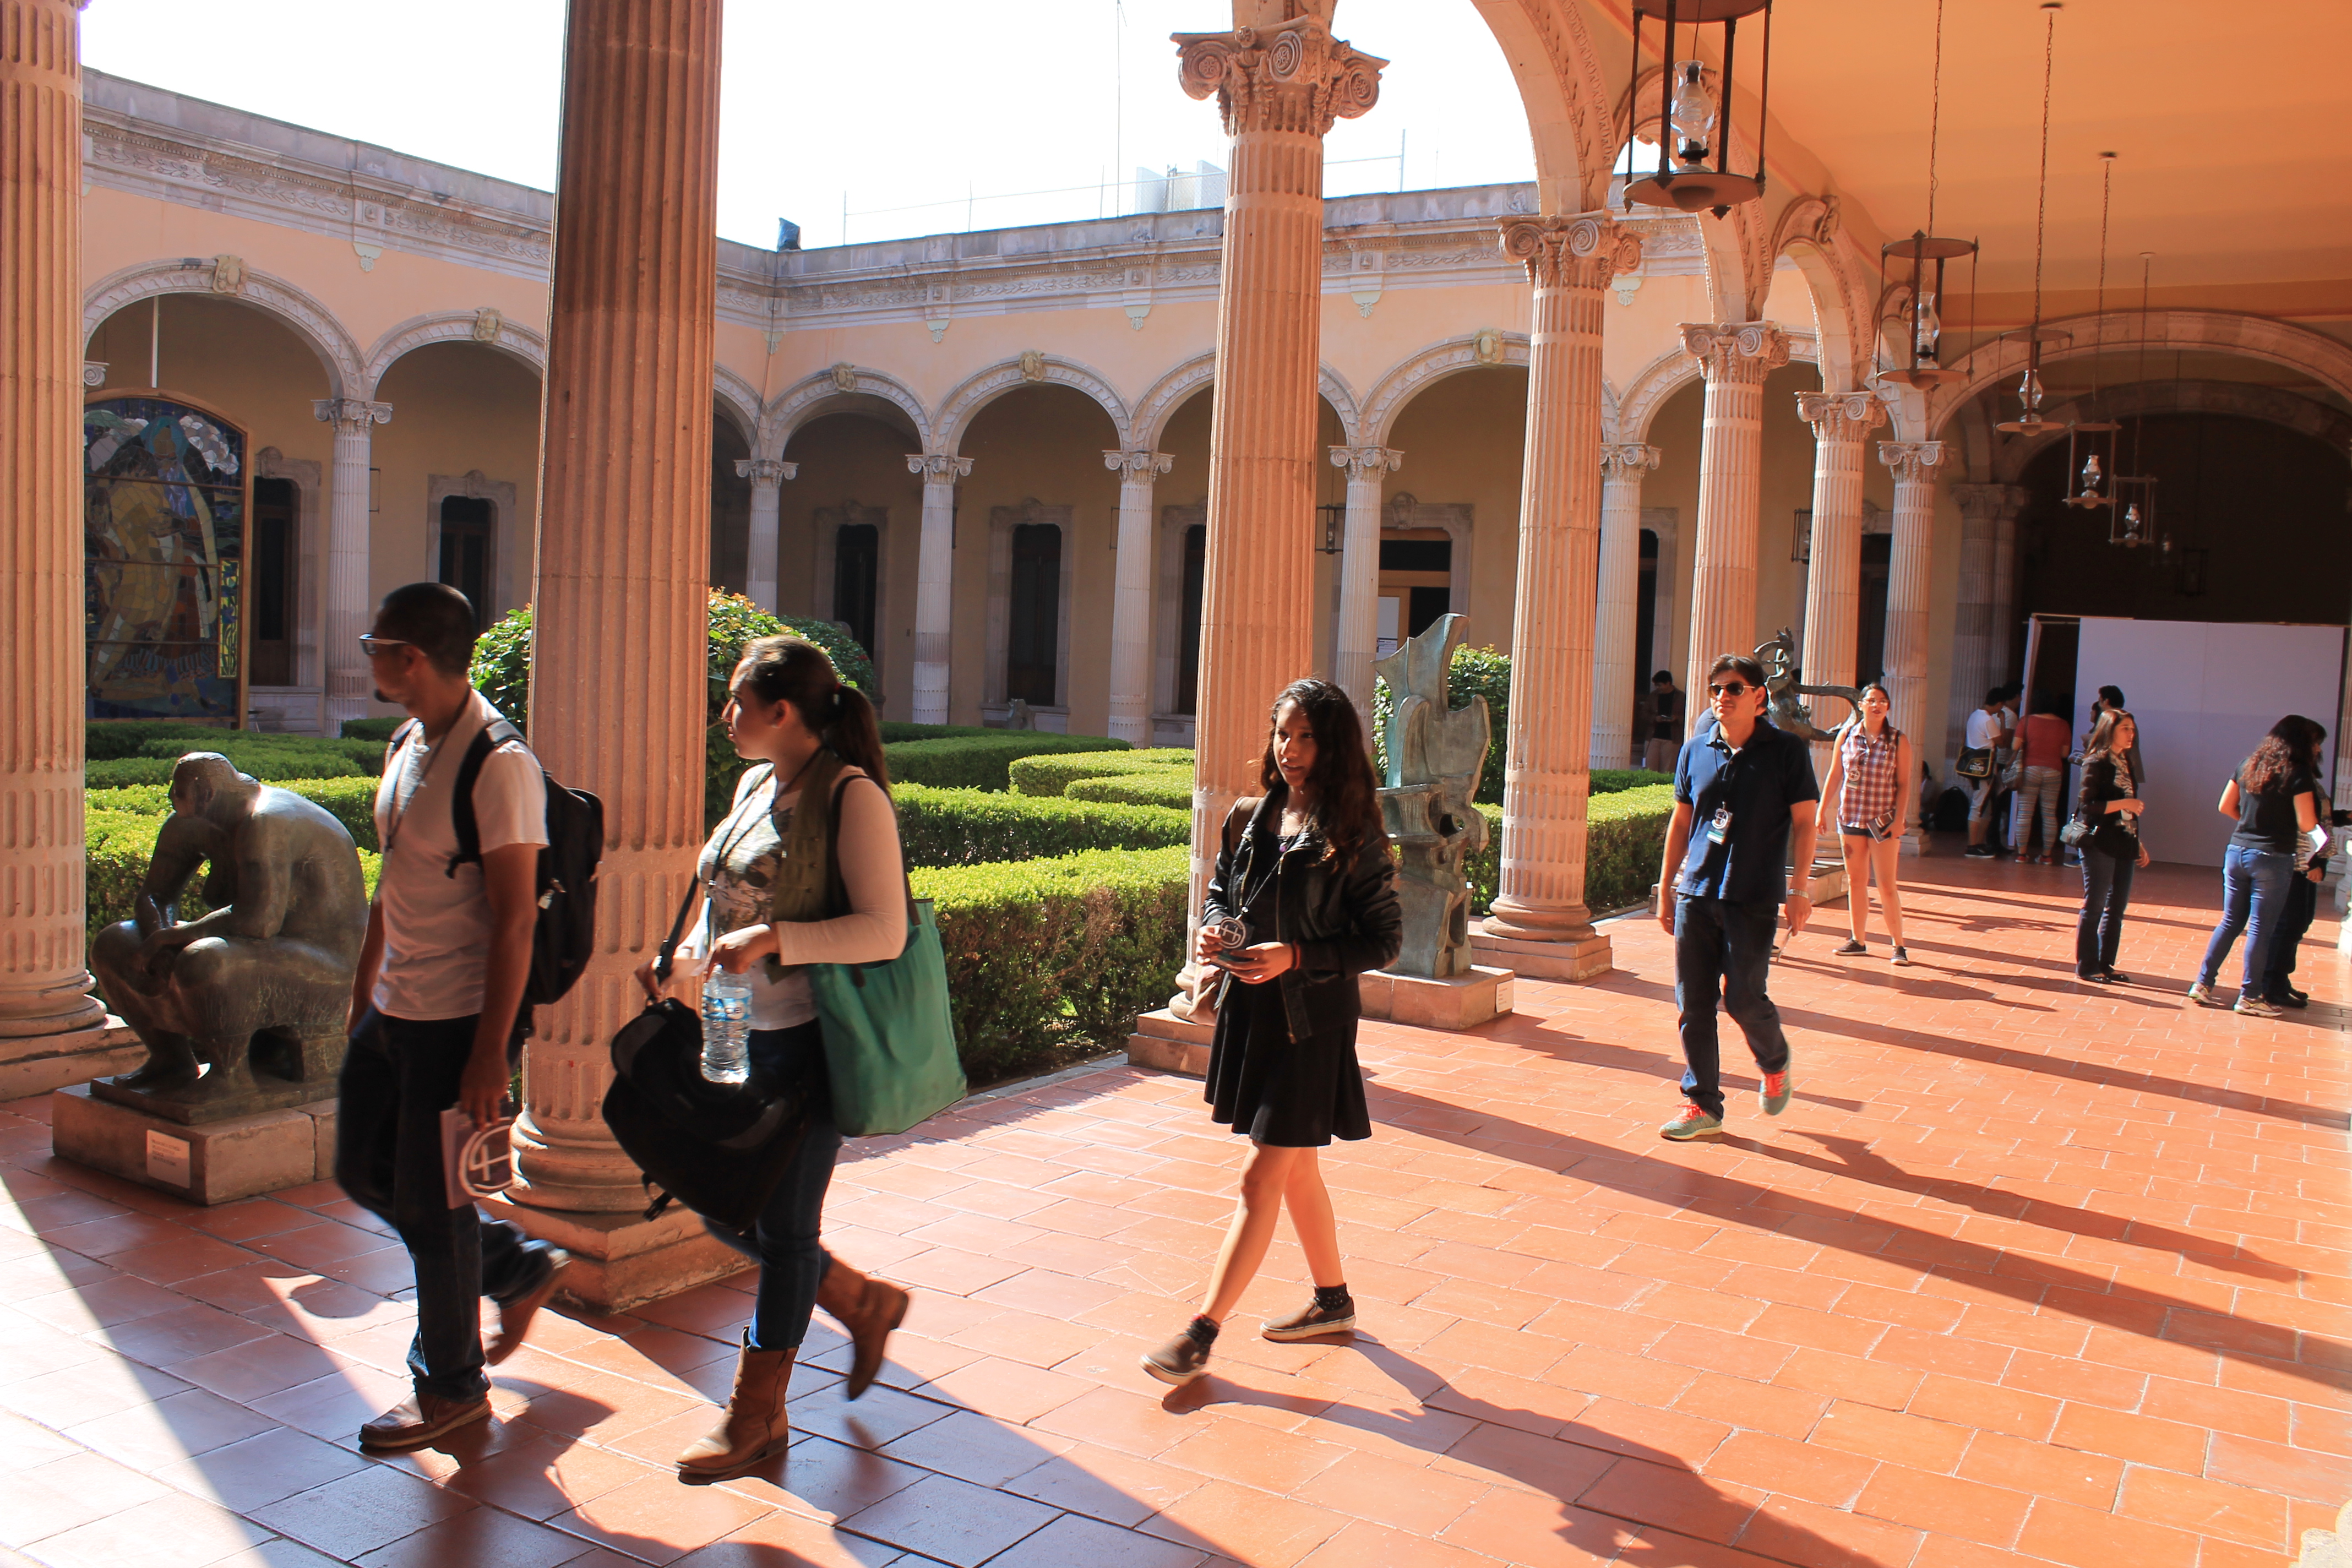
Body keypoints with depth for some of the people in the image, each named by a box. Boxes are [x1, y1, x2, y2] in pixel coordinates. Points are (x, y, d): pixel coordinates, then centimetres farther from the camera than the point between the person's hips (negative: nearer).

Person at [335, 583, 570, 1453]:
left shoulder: (498, 765, -20)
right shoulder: (409, 746, 8)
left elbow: (514, 918, -21)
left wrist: (490, 1054, -22)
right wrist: (362, 988, 21)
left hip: (457, 1021, -9)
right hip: (394, 1012, 9)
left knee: (430, 1205, 3)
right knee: (365, 1172, 18)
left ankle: (452, 1386, 24)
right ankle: (521, 1267, 34)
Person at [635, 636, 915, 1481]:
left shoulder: (852, 796, -15)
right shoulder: (755, 786, 10)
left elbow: (883, 932, -20)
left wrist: (773, 939, -27)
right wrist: (684, 964, 7)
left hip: (811, 1042, -8)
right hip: (744, 1035, 9)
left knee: (783, 1226, 3)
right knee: (724, 1210, 14)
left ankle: (757, 1415, 20)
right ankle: (863, 1302, 35)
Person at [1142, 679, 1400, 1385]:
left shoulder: (1354, 836, -11)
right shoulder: (1248, 817, 5)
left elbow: (1384, 938, -10)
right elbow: (1219, 892, 17)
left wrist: (1297, 957, -20)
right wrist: (1212, 929, -5)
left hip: (1311, 1021, -6)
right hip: (1247, 1010, 6)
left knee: (1262, 1178, -4)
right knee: (1296, 1170, 19)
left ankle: (1202, 1332, 1)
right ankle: (1333, 1299, 37)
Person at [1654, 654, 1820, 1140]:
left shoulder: (1787, 751, -2)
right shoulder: (1695, 751, 9)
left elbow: (1803, 822, -1)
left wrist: (1799, 888, -9)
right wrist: (1665, 888, 15)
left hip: (1754, 898, -4)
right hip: (1696, 894, 4)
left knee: (1743, 997, -5)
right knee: (1693, 1003, 3)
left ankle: (1776, 1065, 27)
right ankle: (1702, 1105, 13)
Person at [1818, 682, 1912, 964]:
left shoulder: (1898, 740, -2)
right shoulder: (1846, 735, 4)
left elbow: (1903, 784, -3)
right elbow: (1834, 777, 9)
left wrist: (1898, 819, -10)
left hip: (1883, 821, -3)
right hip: (1851, 817, 3)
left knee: (1887, 886, -3)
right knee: (1855, 881, 9)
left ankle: (1899, 945, 6)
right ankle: (1858, 941, 18)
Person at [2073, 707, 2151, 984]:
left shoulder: (2126, 763, 14)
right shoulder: (2096, 763, -8)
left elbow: (2130, 812, 18)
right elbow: (2087, 805, -15)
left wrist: (2138, 844, 16)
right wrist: (2123, 804, -18)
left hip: (2124, 847, 8)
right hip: (2100, 845, -7)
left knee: (2116, 909, 9)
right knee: (2094, 907, -2)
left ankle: (2106, 965, 17)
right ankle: (2086, 968, 5)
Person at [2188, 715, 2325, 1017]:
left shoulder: (2248, 765, 7)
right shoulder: (2298, 773, -10)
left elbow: (2226, 807, 13)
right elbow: (2306, 824, -11)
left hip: (2237, 851, 6)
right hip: (2274, 858, -6)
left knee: (2230, 922, 14)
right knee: (2261, 929, 1)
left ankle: (2202, 985, 13)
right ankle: (2249, 997, 6)